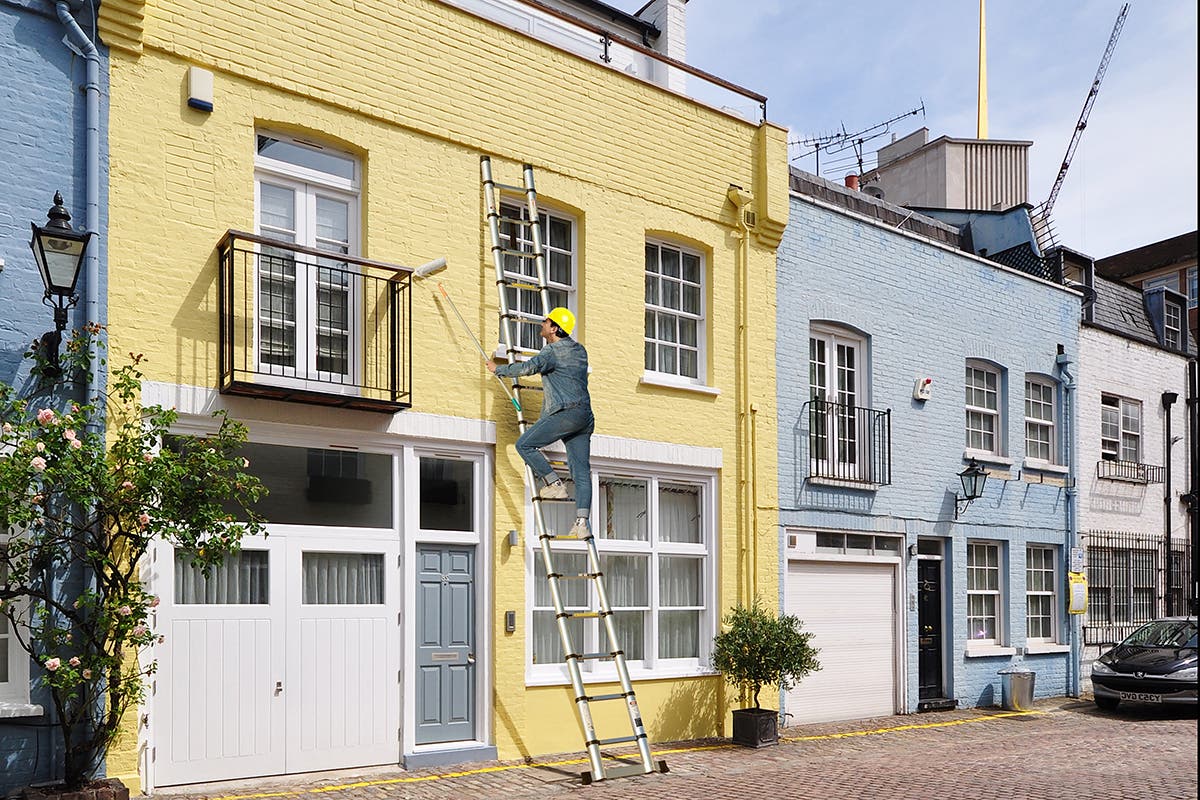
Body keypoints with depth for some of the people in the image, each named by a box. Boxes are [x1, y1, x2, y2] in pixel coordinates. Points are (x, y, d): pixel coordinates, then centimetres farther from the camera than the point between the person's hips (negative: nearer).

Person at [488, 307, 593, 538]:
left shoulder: (552, 351, -5)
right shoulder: (579, 350, 22)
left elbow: (530, 367, -21)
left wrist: (499, 369, -8)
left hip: (566, 413, -9)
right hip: (585, 416, 9)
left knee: (524, 445, 0)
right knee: (581, 471, 1)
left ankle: (555, 484, -1)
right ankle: (582, 522, -6)